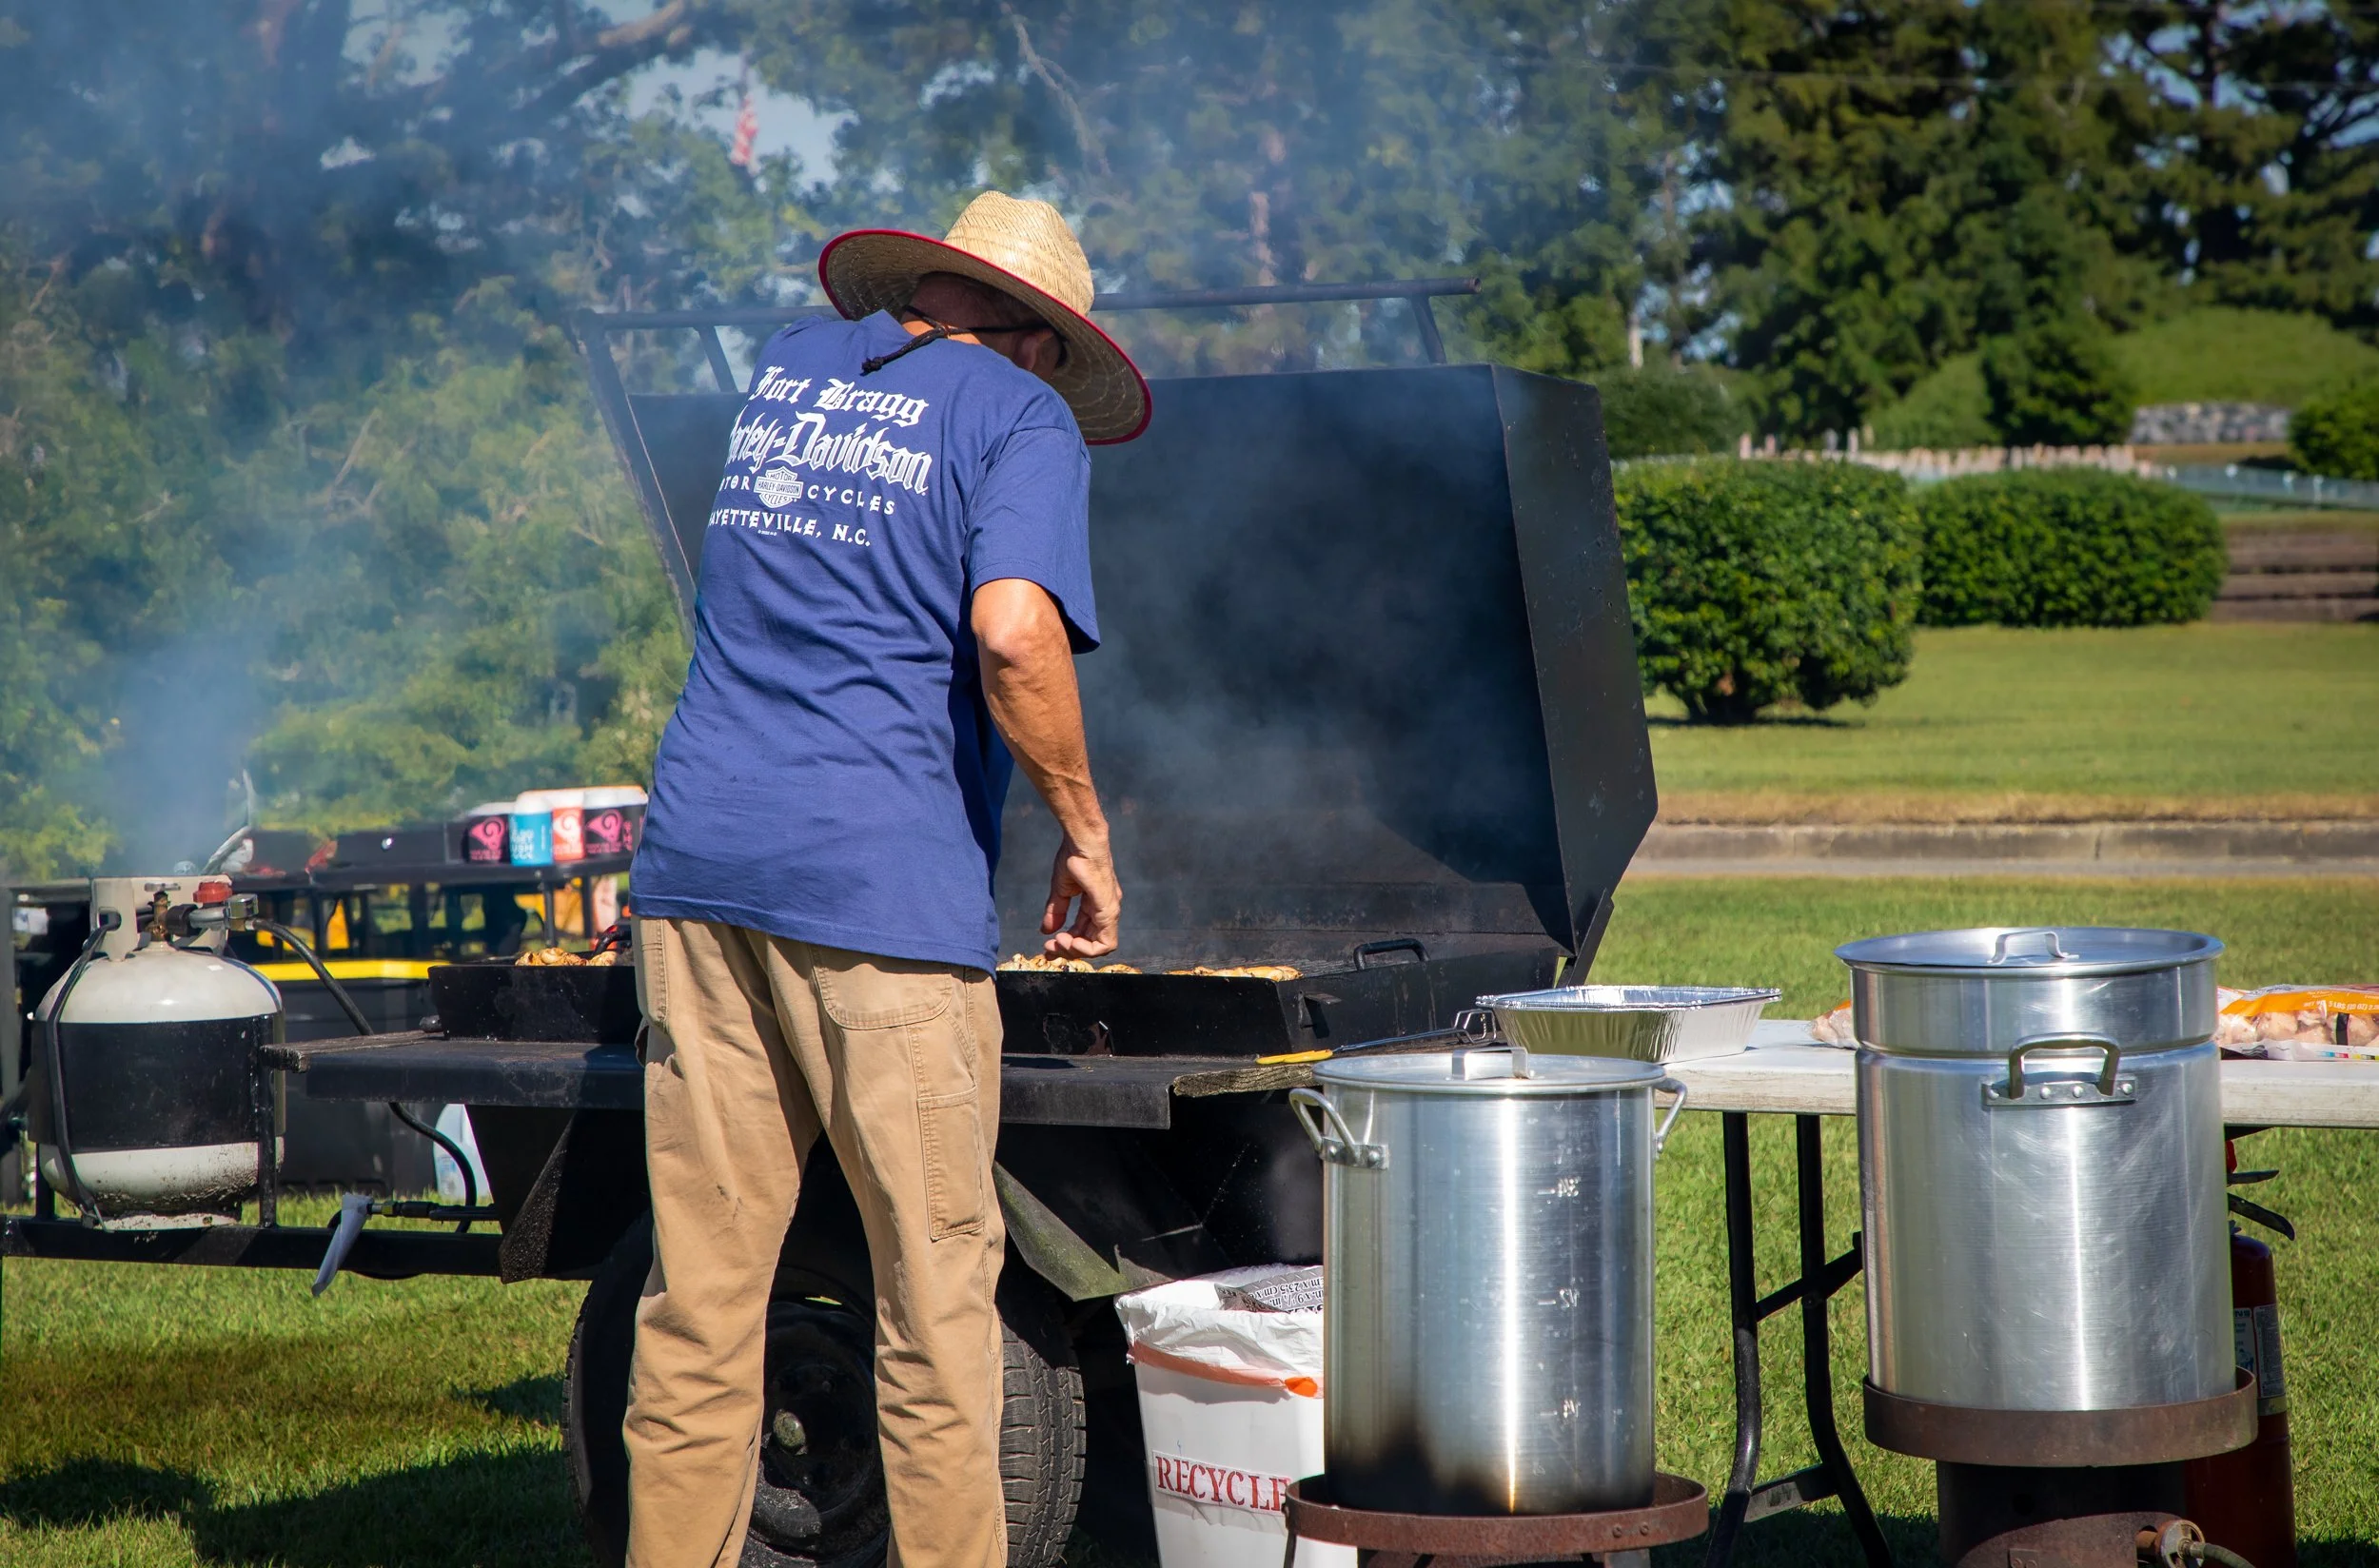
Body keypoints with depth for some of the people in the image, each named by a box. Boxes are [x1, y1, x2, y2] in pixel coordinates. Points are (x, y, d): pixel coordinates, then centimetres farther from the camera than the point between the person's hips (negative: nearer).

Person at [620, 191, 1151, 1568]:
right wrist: (1086, 834, -5)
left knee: (699, 1290, 7)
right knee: (938, 1288, 2)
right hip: (879, 883, -5)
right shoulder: (1023, 418, 1)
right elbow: (1013, 634, -16)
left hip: (698, 858, 6)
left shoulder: (790, 366, 19)